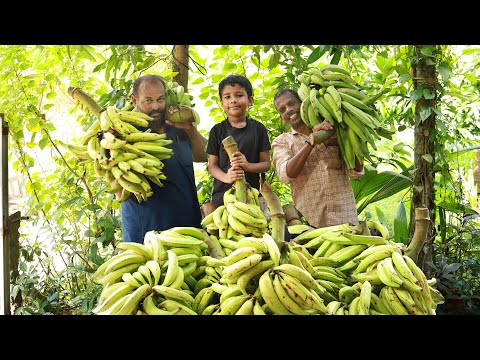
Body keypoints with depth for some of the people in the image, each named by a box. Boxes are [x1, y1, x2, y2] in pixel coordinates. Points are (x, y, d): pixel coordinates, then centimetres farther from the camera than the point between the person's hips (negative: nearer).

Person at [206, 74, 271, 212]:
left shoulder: (258, 128, 6)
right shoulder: (217, 130, 5)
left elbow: (266, 163, 5)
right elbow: (212, 165, 3)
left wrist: (248, 165, -16)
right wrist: (226, 177, -18)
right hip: (222, 194, 0)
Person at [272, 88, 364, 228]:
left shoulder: (333, 133, 11)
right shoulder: (281, 142, 8)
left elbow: (355, 173, 6)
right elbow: (286, 175, -12)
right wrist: (312, 141, -19)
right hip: (308, 220, -1)